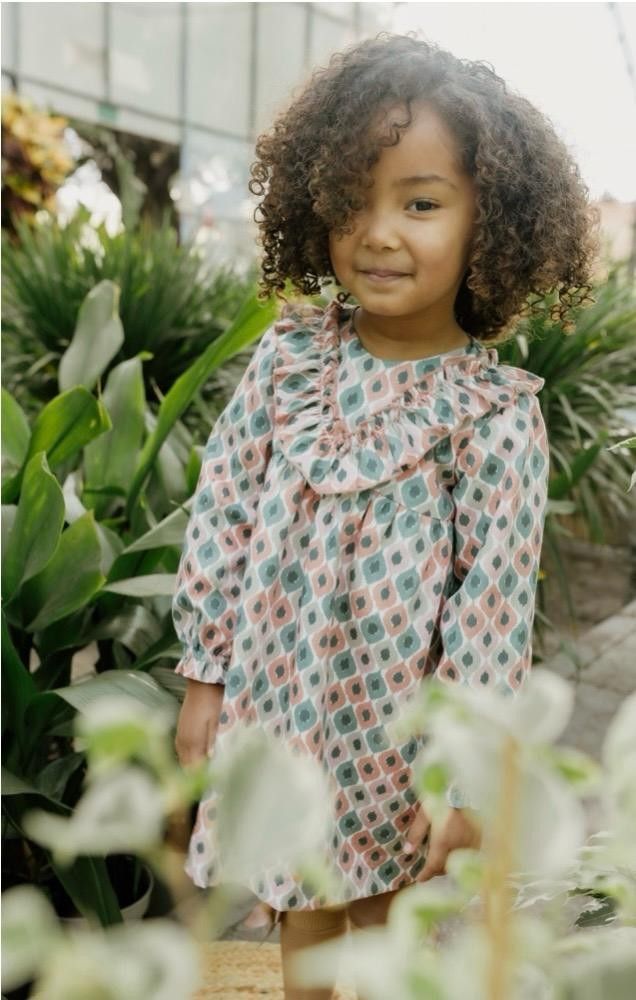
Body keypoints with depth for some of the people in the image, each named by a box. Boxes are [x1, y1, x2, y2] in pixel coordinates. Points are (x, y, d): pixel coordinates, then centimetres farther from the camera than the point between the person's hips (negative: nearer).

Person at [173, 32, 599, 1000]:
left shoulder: (497, 415, -16)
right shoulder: (288, 355, -7)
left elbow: (495, 609, -14)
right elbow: (221, 515, -2)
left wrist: (468, 779, -10)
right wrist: (204, 679, 2)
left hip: (401, 736, -2)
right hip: (278, 708, 3)